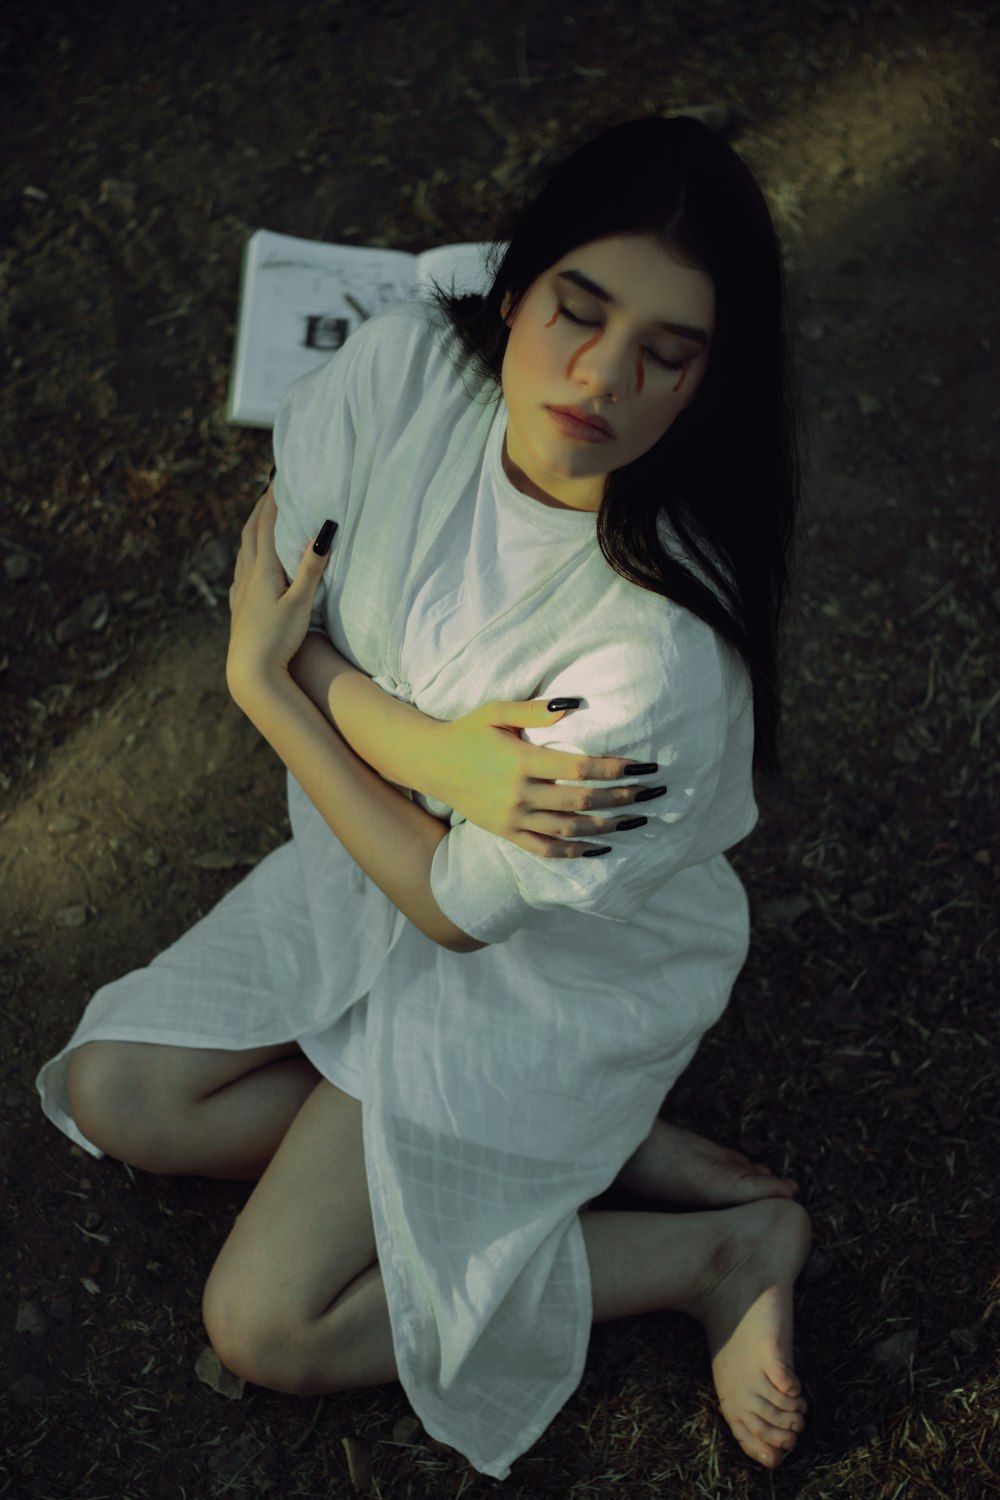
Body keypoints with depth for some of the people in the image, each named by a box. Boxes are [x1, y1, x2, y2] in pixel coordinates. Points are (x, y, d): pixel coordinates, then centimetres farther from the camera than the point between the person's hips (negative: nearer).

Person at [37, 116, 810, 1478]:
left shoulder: (667, 651, -38)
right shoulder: (408, 369, -22)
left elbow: (459, 903, -24)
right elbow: (273, 573, -10)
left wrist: (266, 685, -16)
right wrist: (422, 744, -28)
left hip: (561, 970, -6)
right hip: (387, 831, 7)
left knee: (266, 1326, -4)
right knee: (116, 1095, 6)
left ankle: (721, 1248, 5)